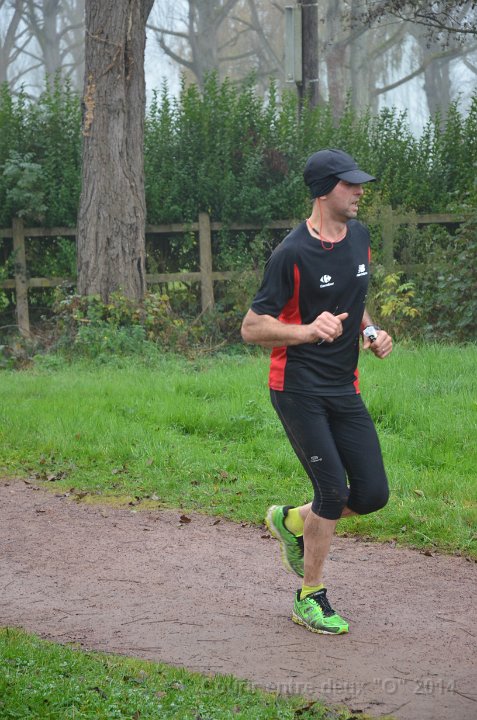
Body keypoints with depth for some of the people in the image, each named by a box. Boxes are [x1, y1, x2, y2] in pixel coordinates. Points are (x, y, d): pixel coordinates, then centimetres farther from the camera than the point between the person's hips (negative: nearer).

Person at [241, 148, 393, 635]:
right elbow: (251, 328, -13)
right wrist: (308, 330, -28)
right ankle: (310, 599, 7)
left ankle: (292, 522, 29)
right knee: (334, 490, -11)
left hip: (344, 388, 7)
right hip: (298, 389, -7)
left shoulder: (359, 237, 8)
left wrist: (370, 331, 6)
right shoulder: (292, 253, -15)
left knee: (373, 494, 1)